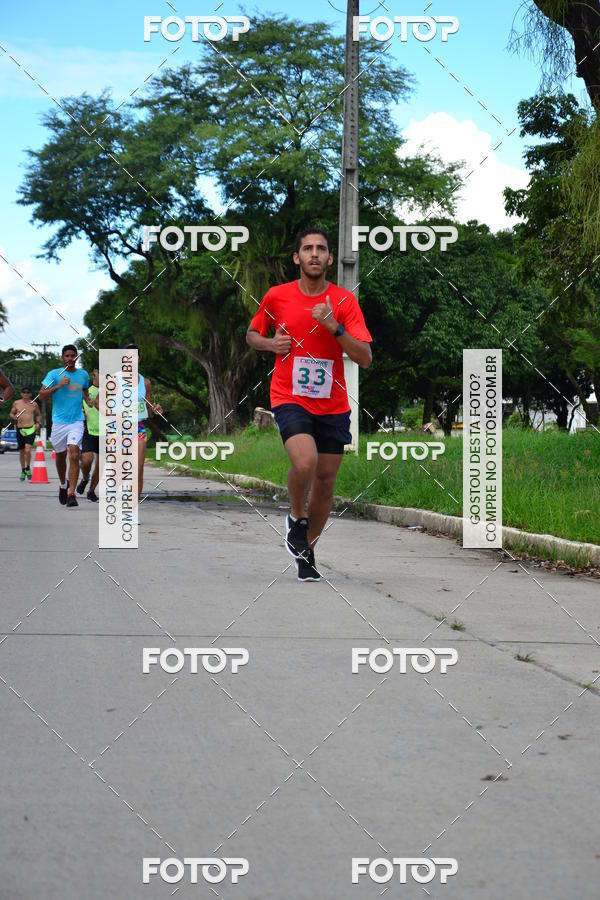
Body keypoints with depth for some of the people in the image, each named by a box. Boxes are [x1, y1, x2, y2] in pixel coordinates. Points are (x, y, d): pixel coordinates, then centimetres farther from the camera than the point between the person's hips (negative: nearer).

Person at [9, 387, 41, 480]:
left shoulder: (34, 404, 5)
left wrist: (38, 423, 0)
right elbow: (11, 413, 13)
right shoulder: (16, 403, 5)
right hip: (20, 430, 2)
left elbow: (38, 415, 18)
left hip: (31, 429, -2)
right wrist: (14, 417, -10)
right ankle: (23, 471, 25)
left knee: (28, 450, -18)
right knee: (21, 452, 10)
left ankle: (28, 468, 1)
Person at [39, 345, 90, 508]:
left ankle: (71, 494, -21)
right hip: (59, 421, 0)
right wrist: (58, 386, -18)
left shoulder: (83, 375, 8)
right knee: (60, 457, 14)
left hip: (76, 421, 0)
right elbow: (41, 395, -7)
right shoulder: (54, 374, -1)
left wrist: (88, 400, 7)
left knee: (74, 454, -18)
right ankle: (63, 485, 41)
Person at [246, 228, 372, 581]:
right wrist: (271, 344, -6)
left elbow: (365, 358, -9)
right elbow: (252, 334, 17)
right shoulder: (277, 297, -1)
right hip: (290, 399, -2)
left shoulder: (344, 301, -3)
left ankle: (307, 551, 26)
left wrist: (335, 327, -22)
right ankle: (296, 519, 4)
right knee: (305, 462, -26)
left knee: (325, 480, 6)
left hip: (333, 404, 2)